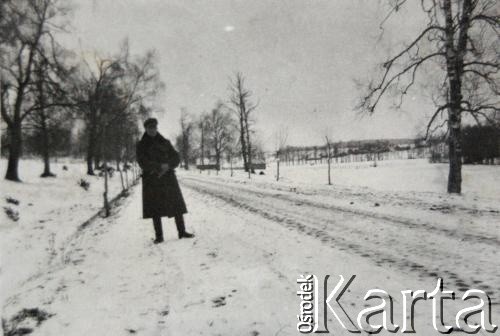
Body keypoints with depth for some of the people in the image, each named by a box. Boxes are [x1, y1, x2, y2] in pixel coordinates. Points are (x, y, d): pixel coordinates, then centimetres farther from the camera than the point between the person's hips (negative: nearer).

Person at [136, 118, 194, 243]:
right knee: (155, 209, -3)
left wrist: (167, 166, -15)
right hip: (151, 179, -2)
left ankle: (182, 232, 8)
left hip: (168, 177, 2)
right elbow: (142, 162, -7)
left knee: (177, 205, 0)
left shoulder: (165, 142, 11)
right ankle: (159, 236, 3)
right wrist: (160, 166, -18)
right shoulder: (141, 145, 5)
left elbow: (176, 158, 5)